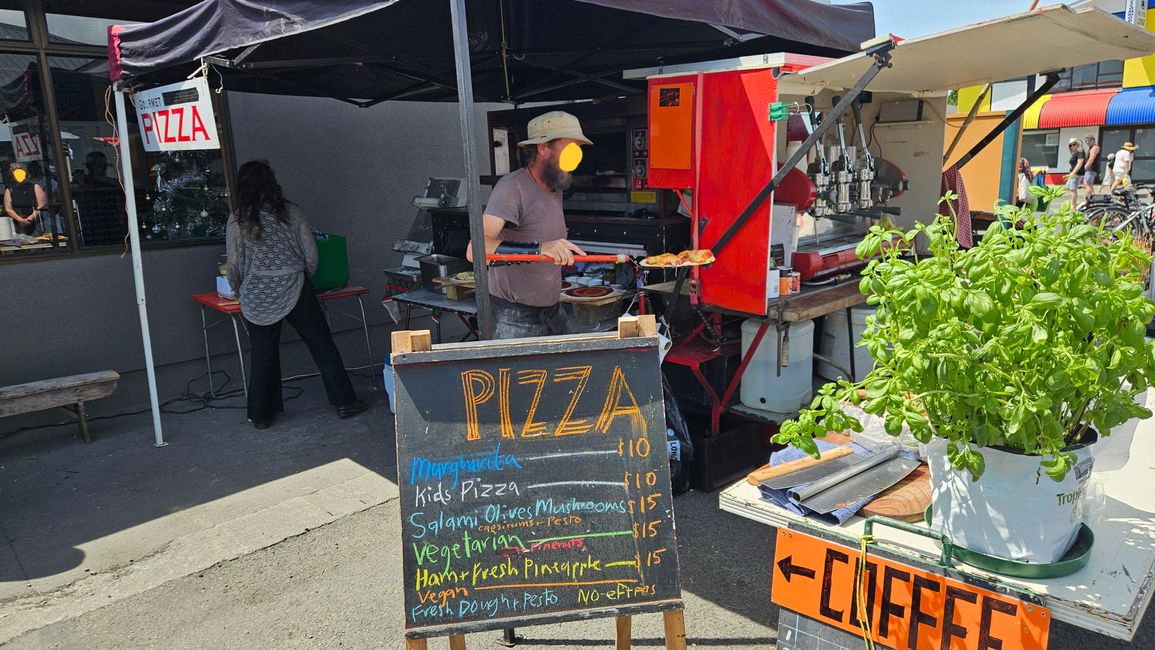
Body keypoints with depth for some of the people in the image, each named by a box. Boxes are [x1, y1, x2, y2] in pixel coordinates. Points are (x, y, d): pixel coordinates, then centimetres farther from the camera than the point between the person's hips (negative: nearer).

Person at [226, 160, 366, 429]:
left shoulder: (237, 219, -2)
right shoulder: (290, 212, 1)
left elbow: (234, 263, 0)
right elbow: (311, 254, 1)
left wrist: (238, 290, 18)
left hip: (258, 298, 0)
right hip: (295, 292, 0)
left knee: (262, 356, 11)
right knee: (322, 346, 8)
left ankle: (261, 414, 20)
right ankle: (344, 402, 11)